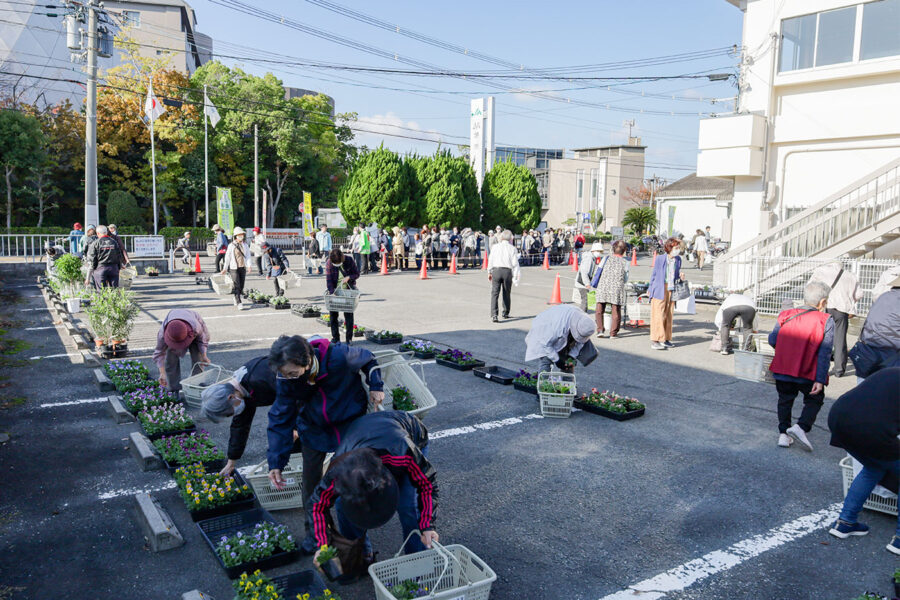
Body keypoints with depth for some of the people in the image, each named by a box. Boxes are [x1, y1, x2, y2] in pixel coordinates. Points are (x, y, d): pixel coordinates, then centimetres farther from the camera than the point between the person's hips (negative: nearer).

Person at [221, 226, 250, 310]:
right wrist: (225, 268, 6)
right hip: (234, 268, -4)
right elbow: (227, 257, 3)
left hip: (243, 268, 4)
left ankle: (236, 299, 31)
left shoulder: (245, 245, 7)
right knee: (237, 286, -10)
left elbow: (248, 256, 4)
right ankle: (239, 303, -10)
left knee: (241, 286, 8)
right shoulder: (231, 246, -2)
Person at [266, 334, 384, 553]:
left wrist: (376, 386, -17)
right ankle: (313, 533, 27)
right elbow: (280, 419, -16)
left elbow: (368, 359, -11)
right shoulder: (285, 379, -26)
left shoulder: (339, 357, -35)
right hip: (314, 430, 2)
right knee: (311, 482, 4)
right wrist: (275, 462, -19)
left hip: (349, 424, -2)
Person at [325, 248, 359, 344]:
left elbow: (357, 274, -1)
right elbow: (328, 280, -16)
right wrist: (332, 293, -26)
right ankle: (335, 338, 14)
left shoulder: (349, 261, -12)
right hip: (335, 291, 1)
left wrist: (348, 277, -20)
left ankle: (349, 338, 6)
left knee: (349, 315, -1)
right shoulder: (329, 264, -13)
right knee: (333, 314, 3)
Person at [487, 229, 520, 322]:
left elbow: (490, 260, 7)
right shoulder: (512, 248, 3)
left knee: (495, 293, -3)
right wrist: (515, 276, 7)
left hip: (496, 270, 0)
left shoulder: (495, 247, 6)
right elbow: (515, 263, 2)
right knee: (506, 293, 15)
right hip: (508, 271, 0)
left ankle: (494, 315, -17)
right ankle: (505, 313, 29)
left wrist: (489, 272, 15)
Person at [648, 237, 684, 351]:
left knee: (669, 315, 9)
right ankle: (655, 340, -4)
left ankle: (666, 339, 19)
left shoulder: (678, 259, 8)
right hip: (659, 290, -5)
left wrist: (680, 276, -4)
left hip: (671, 290, 5)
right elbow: (654, 274, 3)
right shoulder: (660, 258, -6)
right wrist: (650, 289, 7)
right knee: (658, 315, -7)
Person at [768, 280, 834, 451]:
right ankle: (801, 426, -5)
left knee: (785, 400, 20)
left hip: (782, 370, 3)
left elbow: (772, 340, 3)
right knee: (814, 400, 16)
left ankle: (783, 433, 16)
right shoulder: (826, 321, -8)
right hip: (808, 374, -3)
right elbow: (824, 353, -12)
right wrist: (820, 380, -12)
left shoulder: (785, 315, 0)